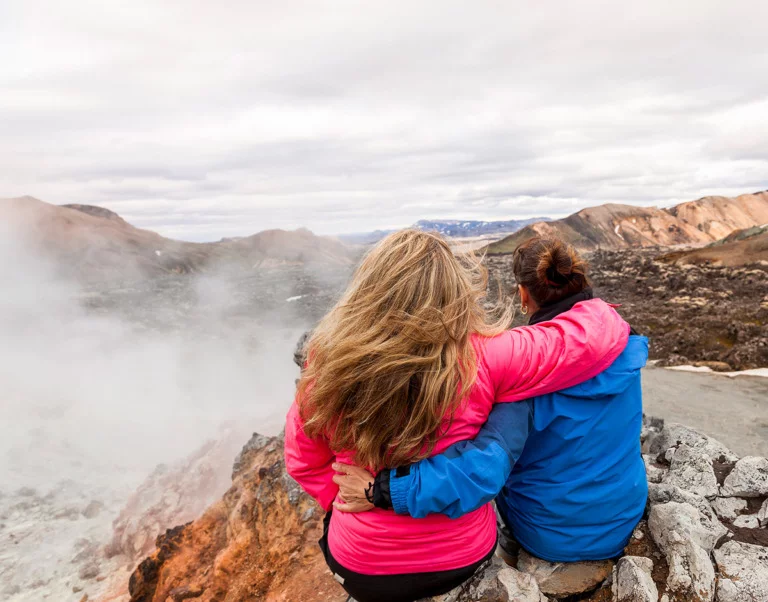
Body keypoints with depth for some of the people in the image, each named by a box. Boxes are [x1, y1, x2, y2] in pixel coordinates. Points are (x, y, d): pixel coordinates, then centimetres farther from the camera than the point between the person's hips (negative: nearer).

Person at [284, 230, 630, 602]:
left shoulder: (327, 361, -20)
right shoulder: (481, 359, -25)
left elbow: (305, 462, -6)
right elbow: (594, 334, -18)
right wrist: (605, 315, 3)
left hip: (361, 568, 0)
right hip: (463, 559, 1)